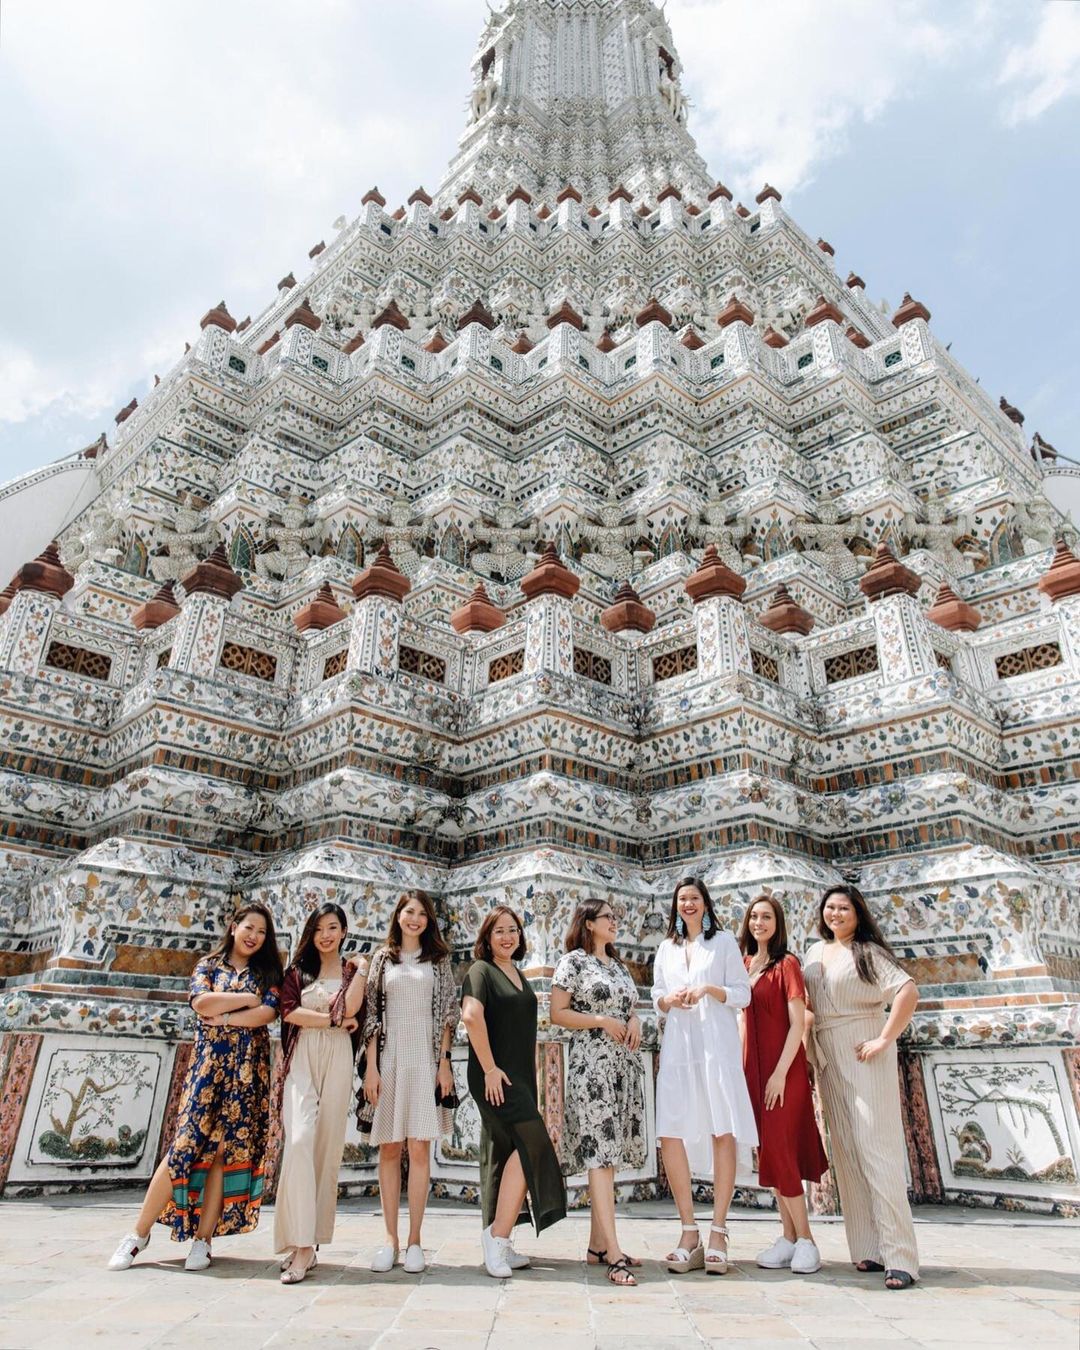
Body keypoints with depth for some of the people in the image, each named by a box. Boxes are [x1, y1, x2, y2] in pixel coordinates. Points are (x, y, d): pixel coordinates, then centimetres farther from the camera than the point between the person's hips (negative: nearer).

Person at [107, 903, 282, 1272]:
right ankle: (138, 1233, 8)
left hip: (248, 1071, 1)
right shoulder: (208, 965, 9)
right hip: (208, 1064, -1)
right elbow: (201, 1003, -9)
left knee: (226, 1149, 0)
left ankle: (203, 1238, 9)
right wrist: (248, 998, -7)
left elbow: (267, 1013, -7)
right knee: (186, 1144, -5)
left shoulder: (268, 972, 9)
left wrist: (222, 1017, -9)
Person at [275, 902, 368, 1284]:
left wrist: (362, 968, -3)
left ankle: (312, 1238, 12)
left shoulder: (352, 970, 10)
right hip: (302, 1058, 0)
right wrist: (334, 1020, -3)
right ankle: (301, 1244, -15)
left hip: (337, 1059, 0)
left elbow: (350, 1009, -7)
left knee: (328, 1146, 1)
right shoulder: (297, 969, 14)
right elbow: (289, 1011, -1)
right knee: (299, 1140, -17)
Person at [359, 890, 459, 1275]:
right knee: (389, 1149, 5)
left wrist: (444, 1062, -3)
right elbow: (372, 1013, 6)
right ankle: (390, 1238, 15)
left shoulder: (439, 959, 8)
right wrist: (371, 1066, -1)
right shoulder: (382, 958, 9)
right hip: (389, 1057, 1)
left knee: (419, 1148, -1)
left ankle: (414, 1240, 8)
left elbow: (447, 1014, 6)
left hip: (425, 1059, -1)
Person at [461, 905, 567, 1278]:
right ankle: (497, 1235, -7)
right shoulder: (481, 971, -8)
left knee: (507, 1156, 11)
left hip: (521, 1077, 8)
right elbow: (471, 1015, -24)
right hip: (496, 1077, -8)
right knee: (531, 1145, -16)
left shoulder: (519, 976, 17)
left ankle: (499, 1245, 19)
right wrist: (489, 1068, -22)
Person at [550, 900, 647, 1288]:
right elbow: (557, 1013, -8)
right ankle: (614, 1254, -11)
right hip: (591, 1063, -7)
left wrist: (634, 1020, 1)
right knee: (599, 1152, -10)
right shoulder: (573, 961, -4)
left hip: (624, 1064, 7)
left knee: (609, 1153, 10)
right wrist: (601, 1021, -15)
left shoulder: (619, 964, 17)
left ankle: (597, 1243, 19)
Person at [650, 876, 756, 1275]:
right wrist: (669, 1000, -2)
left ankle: (718, 1232, 3)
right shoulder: (666, 948, 19)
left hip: (716, 1044, -3)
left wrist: (709, 990, -11)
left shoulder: (724, 942, 9)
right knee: (671, 1135, -4)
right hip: (678, 1045, 3)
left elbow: (742, 994, 4)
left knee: (723, 1132, -6)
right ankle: (690, 1234, 6)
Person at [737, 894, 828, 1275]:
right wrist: (742, 1068, 7)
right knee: (771, 1154, 11)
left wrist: (780, 1072, -18)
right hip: (753, 1068, 6)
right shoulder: (745, 963, 8)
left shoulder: (786, 964, -10)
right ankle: (789, 1238, 20)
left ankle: (805, 1241, 9)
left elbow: (798, 1024, -13)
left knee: (778, 1152, -5)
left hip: (781, 1069, -6)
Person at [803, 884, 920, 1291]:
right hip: (828, 1059, 6)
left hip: (864, 1055, -6)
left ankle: (898, 1256, -4)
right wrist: (810, 1044, 11)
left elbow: (908, 992, -17)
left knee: (877, 1148, -8)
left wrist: (885, 1040, -18)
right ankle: (868, 1247, 13)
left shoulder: (868, 951, -5)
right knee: (846, 1151, 6)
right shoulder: (815, 951, 14)